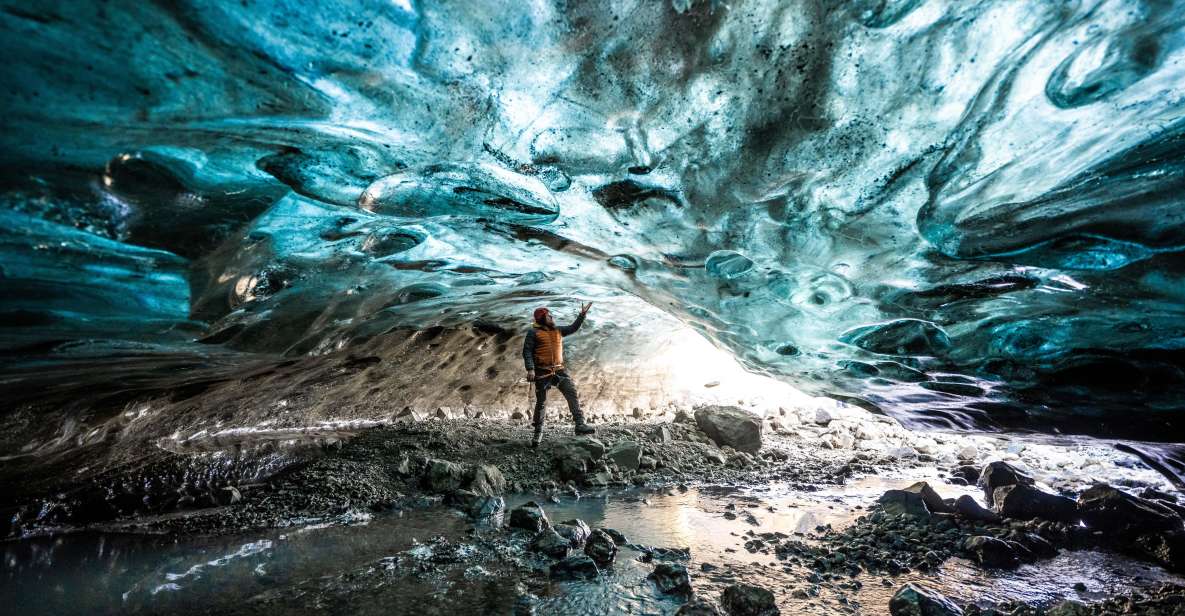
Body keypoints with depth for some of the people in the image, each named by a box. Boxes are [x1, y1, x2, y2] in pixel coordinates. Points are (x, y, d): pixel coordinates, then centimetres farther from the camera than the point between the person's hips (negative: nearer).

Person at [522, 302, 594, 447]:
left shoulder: (558, 331, 14)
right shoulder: (533, 332, -4)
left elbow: (573, 328, 22)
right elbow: (527, 351, -9)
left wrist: (582, 314, 12)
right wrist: (530, 369, -20)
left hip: (559, 370, 5)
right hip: (542, 372, -5)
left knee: (572, 393, -10)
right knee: (540, 402, 4)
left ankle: (580, 424, -11)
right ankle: (538, 432, 18)